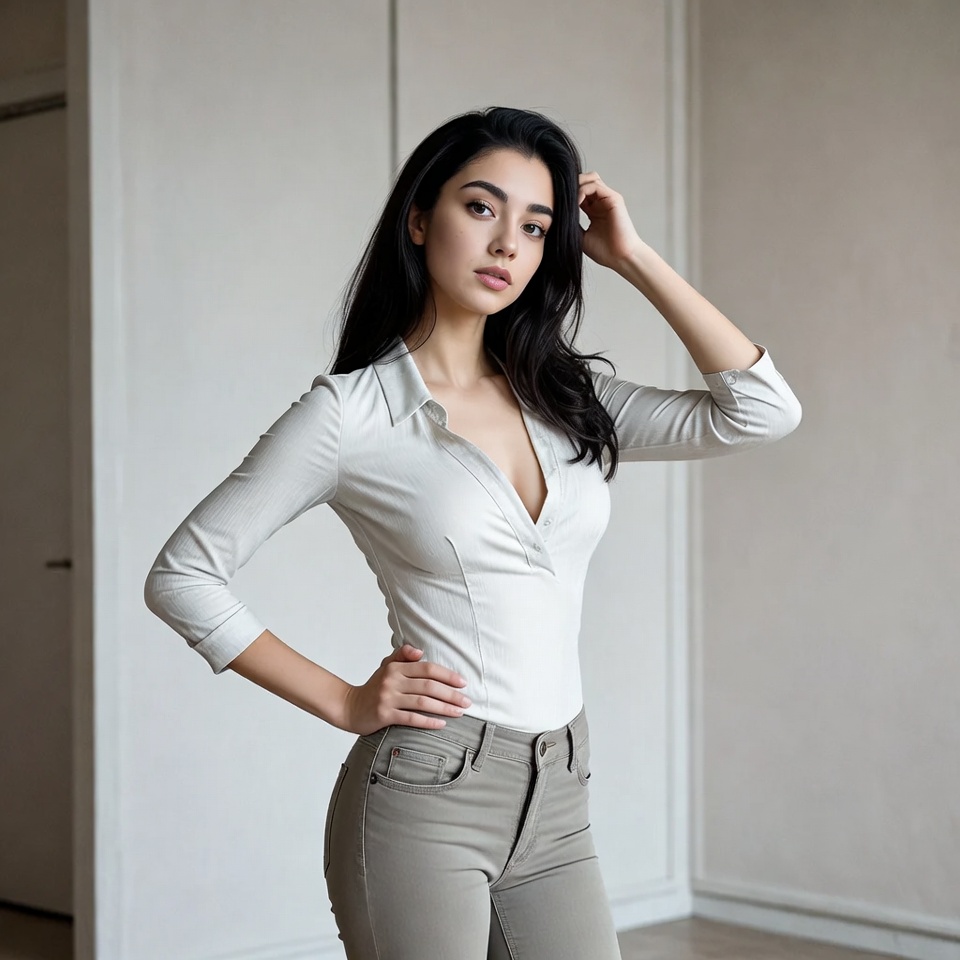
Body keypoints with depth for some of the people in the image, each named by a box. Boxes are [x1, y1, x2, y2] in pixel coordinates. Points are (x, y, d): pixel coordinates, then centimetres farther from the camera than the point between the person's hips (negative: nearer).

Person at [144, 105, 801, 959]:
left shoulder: (565, 396, 7)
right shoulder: (350, 413, -7)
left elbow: (762, 410, -2)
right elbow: (182, 576, -3)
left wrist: (634, 258, 0)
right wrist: (343, 702, -5)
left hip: (558, 800, 5)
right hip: (425, 794, -5)